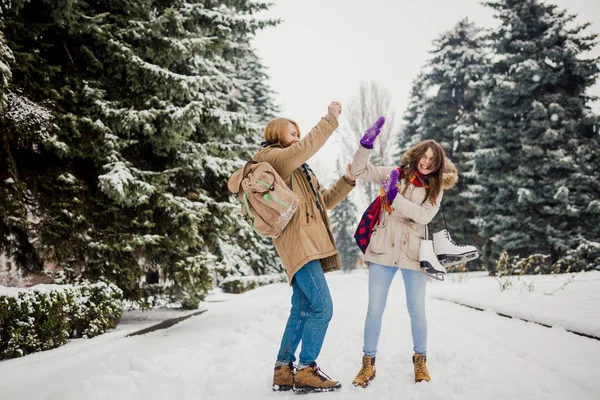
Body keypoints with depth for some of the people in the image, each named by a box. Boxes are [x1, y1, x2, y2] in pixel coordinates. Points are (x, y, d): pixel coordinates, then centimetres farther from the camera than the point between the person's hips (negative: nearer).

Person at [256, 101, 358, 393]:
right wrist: (330, 119, -12)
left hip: (308, 243, 10)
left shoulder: (297, 171, 28)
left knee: (302, 310, 8)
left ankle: (284, 371, 12)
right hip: (297, 241, -10)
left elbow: (325, 201, 26)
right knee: (321, 307, -14)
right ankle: (306, 371, -8)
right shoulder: (271, 158, 0)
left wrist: (348, 180, 14)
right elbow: (307, 147, -18)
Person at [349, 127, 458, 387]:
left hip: (413, 253, 0)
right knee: (374, 309, 1)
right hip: (383, 249, 0)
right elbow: (359, 170, 3)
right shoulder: (395, 174, 8)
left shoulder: (436, 188, 7)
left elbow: (424, 215, -10)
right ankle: (368, 363, 13)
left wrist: (395, 197, -18)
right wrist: (366, 146, -13)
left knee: (417, 311, 6)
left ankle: (420, 361, 25)